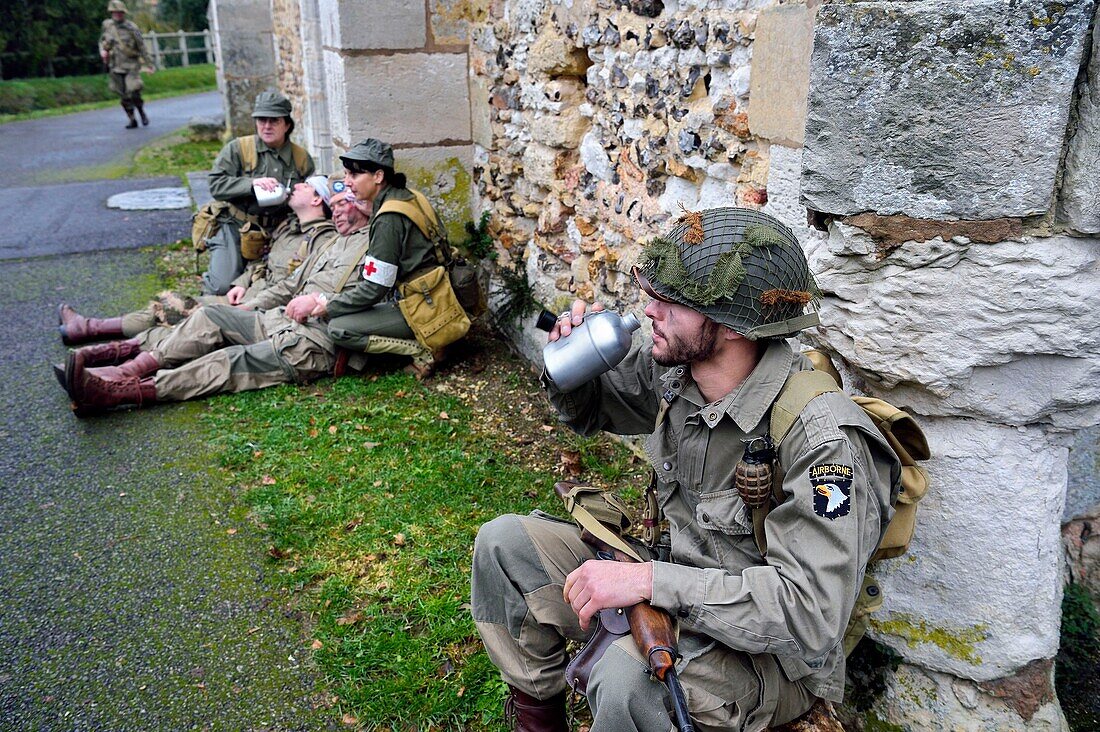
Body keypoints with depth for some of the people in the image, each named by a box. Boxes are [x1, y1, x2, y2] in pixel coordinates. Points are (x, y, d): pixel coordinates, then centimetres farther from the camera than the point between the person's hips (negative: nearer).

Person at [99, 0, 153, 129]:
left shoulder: (132, 28, -7)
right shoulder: (107, 26, 4)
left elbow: (142, 47, -3)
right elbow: (102, 40, 21)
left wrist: (149, 65, -4)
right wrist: (102, 50, 0)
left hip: (131, 66, -3)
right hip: (116, 67, 3)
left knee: (133, 93, -13)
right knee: (124, 96, 4)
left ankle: (142, 112, 14)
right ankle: (132, 120, 15)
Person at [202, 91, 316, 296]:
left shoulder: (302, 158, 8)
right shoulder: (237, 148, 0)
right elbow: (216, 185, -9)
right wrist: (251, 183, -23)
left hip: (275, 233, 3)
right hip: (234, 228, -2)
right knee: (223, 286, -15)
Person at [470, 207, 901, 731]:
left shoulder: (823, 441, -28)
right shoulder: (672, 370, -6)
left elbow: (812, 616, -33)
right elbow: (589, 410, 14)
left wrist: (650, 580, -35)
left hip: (768, 654, -7)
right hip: (675, 580, 7)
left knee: (629, 677, -38)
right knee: (504, 541, -1)